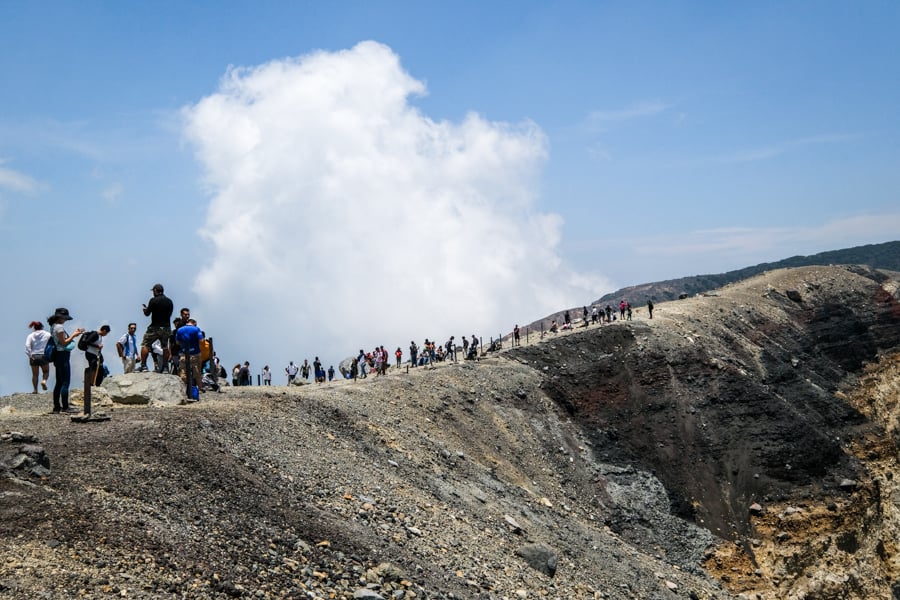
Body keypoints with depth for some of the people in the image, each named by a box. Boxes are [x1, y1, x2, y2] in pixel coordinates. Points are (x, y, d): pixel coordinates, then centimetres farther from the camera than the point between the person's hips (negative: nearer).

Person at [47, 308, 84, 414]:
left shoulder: (53, 326, 14)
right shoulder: (59, 327, -15)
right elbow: (64, 342, -16)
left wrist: (74, 334, 14)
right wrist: (74, 335, -9)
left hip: (57, 356, 10)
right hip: (62, 355, -10)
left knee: (59, 382, 12)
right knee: (65, 382, -7)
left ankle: (57, 407, 14)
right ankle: (65, 407, -6)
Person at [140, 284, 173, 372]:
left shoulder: (154, 300, -8)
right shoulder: (169, 302, 9)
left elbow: (147, 314, -4)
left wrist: (146, 309, 19)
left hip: (155, 327, -5)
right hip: (166, 327, 5)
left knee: (145, 345, 1)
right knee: (165, 347, 13)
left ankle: (143, 365, -7)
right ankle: (164, 367, 10)